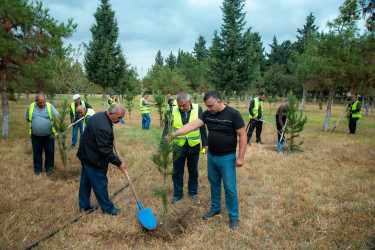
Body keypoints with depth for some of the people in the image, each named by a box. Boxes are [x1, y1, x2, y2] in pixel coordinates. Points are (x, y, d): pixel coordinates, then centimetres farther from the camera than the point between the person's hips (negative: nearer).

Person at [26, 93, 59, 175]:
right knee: (37, 152, 13)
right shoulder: (30, 107, 0)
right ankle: (37, 168, 28)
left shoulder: (50, 106, -6)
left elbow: (57, 116, -18)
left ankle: (49, 167, 25)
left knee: (50, 152, 8)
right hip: (36, 136, 2)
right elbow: (27, 118, 14)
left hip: (49, 135, -1)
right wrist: (32, 124, 1)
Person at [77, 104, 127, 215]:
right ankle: (108, 208, 21)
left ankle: (84, 205, 37)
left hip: (86, 155, 10)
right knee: (100, 185, 5)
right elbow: (106, 151, -27)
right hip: (94, 160, -10)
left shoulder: (99, 115, 0)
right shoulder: (104, 128, -31)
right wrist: (119, 163, -18)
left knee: (85, 181, 21)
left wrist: (110, 137, 7)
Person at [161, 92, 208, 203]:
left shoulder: (198, 109, -7)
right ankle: (178, 194, 29)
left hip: (194, 146, 0)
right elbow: (166, 129, -2)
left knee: (193, 171, 16)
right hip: (178, 147, 0)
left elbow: (202, 127, 3)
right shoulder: (173, 111, -8)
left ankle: (193, 192, 36)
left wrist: (205, 143, 5)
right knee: (177, 172, 10)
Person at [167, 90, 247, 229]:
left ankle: (233, 217, 21)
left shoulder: (233, 114, -15)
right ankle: (215, 209, 38)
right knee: (214, 184, 18)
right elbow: (192, 125, -7)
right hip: (211, 155, 5)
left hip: (227, 157, -5)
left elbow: (242, 135, -12)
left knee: (230, 188, 3)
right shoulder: (207, 114, 0)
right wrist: (174, 134, -17)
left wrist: (241, 157, -13)